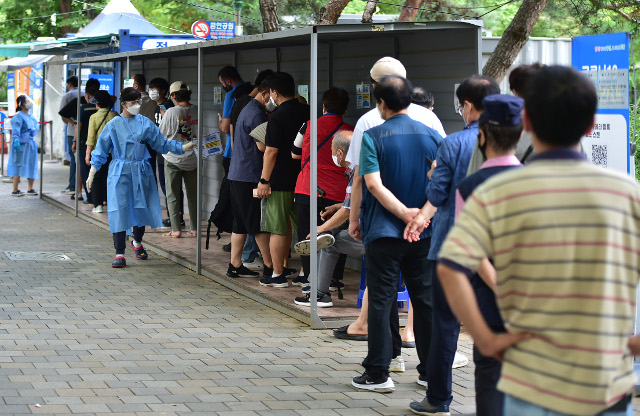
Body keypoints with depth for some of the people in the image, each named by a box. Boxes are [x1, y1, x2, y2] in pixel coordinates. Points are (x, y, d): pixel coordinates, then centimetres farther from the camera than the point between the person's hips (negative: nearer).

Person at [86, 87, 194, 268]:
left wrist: (183, 147, 0)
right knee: (119, 210, -10)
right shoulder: (113, 125, 2)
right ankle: (119, 254, -8)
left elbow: (162, 143, 10)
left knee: (141, 209, 9)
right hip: (120, 172, -2)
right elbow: (101, 151, 5)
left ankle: (137, 243, 37)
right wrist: (92, 172, -1)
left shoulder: (145, 124, 6)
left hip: (141, 172, 2)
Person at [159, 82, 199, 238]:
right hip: (193, 159, 4)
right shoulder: (197, 111, -4)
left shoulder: (171, 112, -15)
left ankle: (176, 229, -1)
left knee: (172, 195, 3)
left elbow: (161, 135, -7)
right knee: (193, 194, 13)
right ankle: (194, 228, 17)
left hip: (173, 159, -4)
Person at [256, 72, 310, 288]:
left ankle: (278, 275, 3)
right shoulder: (307, 112, 6)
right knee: (303, 227, 16)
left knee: (278, 229, -1)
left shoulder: (278, 117, -15)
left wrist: (264, 180, -13)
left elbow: (271, 151, -18)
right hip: (302, 178, 7)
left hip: (280, 181, -7)